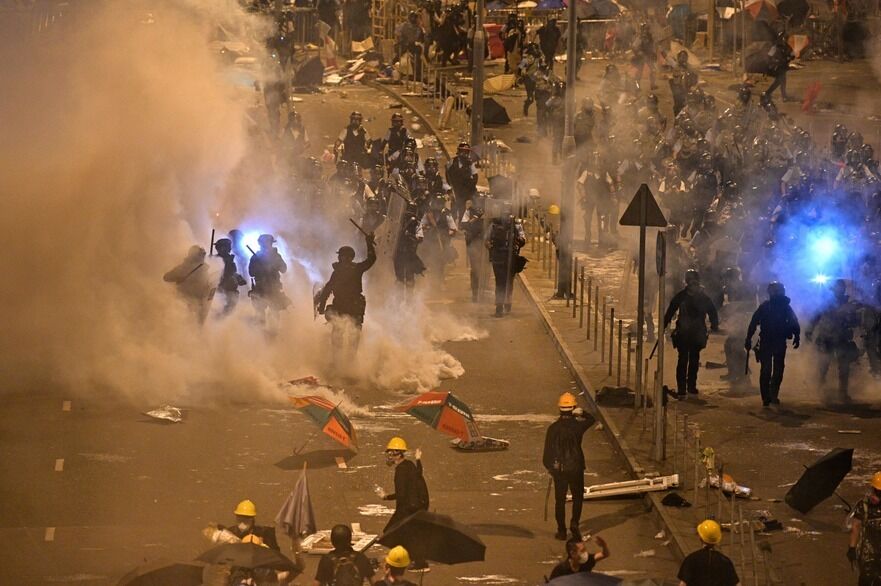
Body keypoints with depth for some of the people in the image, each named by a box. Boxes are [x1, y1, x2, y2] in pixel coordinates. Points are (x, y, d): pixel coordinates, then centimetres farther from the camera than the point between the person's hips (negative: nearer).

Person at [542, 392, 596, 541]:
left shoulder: (553, 428, -8)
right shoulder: (578, 425, -10)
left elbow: (547, 450, -3)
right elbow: (592, 419, 13)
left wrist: (549, 467, 11)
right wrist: (581, 413, 4)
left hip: (558, 469, 1)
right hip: (576, 467, -1)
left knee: (560, 500, 11)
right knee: (578, 497, 16)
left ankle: (561, 530, 13)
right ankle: (574, 523, -1)